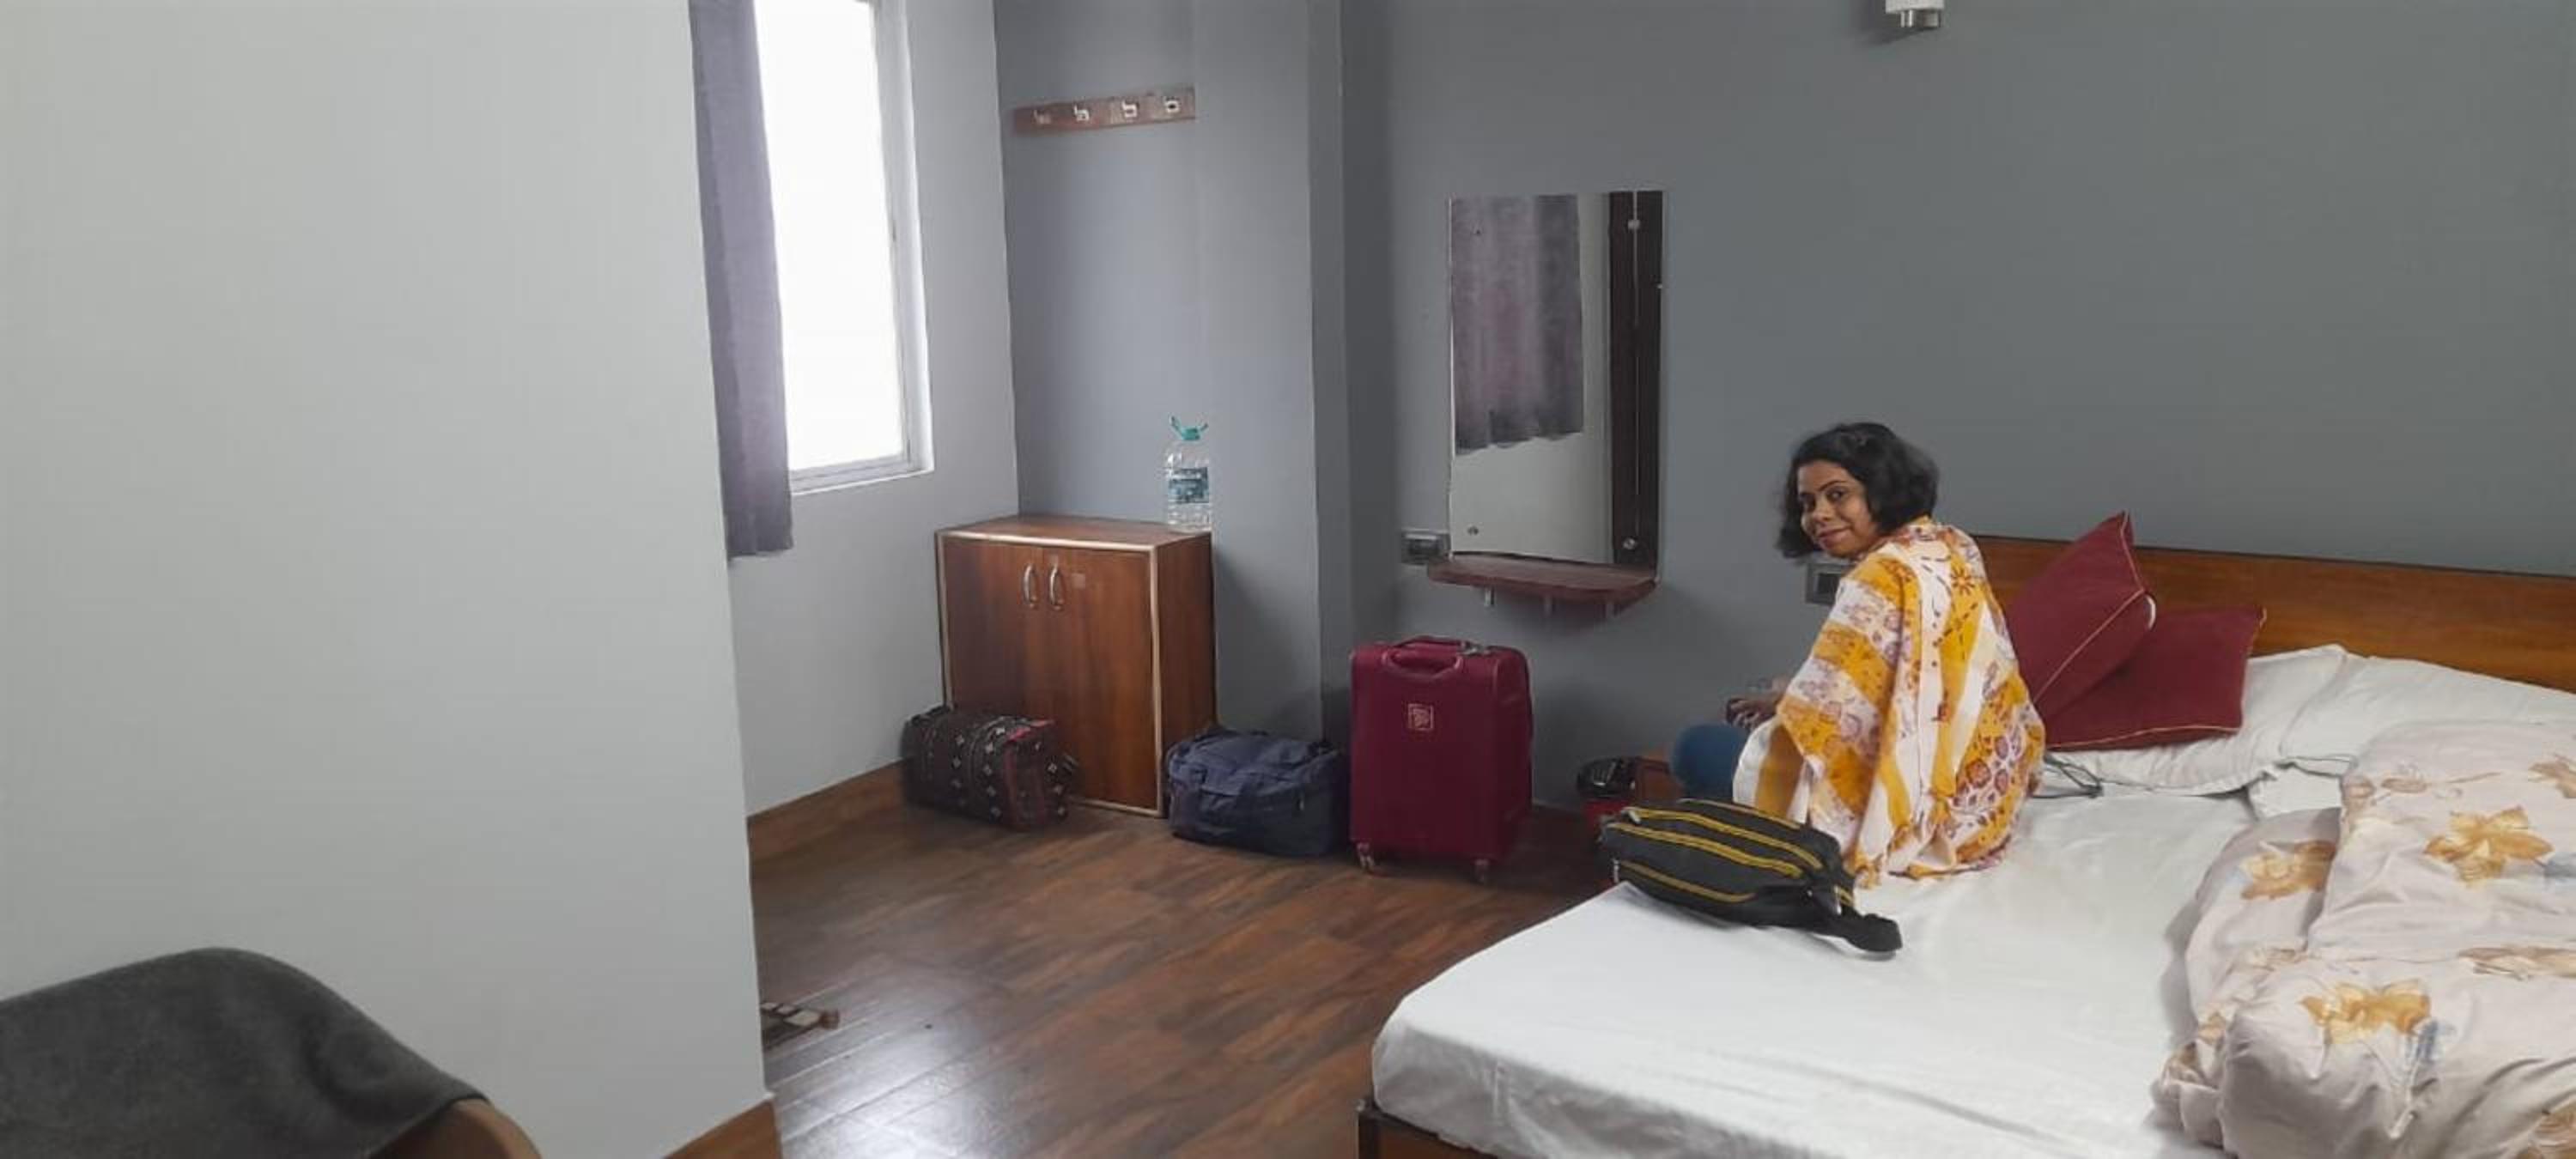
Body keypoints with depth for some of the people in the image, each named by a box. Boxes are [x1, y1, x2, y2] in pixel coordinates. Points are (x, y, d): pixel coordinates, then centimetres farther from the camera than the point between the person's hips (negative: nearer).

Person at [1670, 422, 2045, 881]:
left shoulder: (1882, 579, -25)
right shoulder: (1950, 546, 4)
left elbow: (1823, 719, -24)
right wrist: (1785, 698, 13)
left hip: (1914, 810, -9)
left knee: (1698, 749, 1)